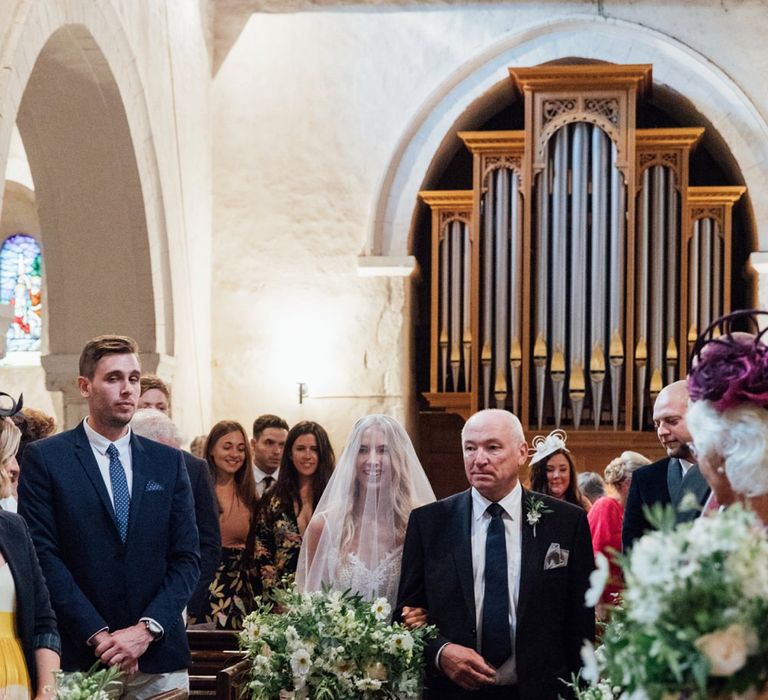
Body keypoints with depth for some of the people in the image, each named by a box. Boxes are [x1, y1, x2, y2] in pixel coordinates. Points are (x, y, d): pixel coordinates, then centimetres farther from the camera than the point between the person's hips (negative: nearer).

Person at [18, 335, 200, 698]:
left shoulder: (168, 461, 10)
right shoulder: (44, 458, 0)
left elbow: (187, 556, 6)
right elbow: (43, 555, -6)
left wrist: (148, 628, -8)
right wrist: (98, 635, -13)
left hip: (159, 656, 3)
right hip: (80, 657, -3)